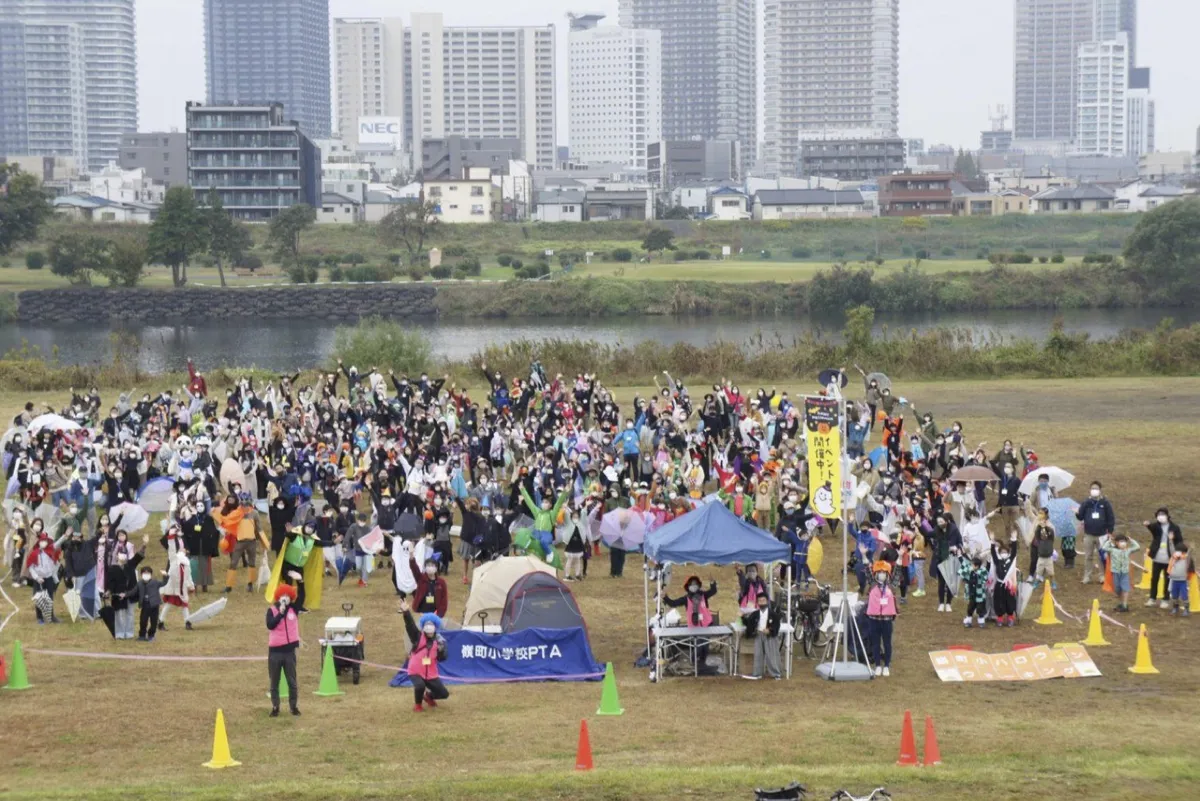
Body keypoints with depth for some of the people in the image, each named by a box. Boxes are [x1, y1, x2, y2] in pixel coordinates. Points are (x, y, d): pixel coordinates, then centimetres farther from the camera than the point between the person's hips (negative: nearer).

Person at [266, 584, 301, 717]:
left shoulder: (293, 608, 4)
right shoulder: (272, 610, -3)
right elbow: (270, 625, -18)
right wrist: (280, 613, -22)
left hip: (289, 650, 1)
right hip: (275, 651, -1)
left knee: (292, 681, 7)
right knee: (274, 682, 7)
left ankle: (294, 706, 17)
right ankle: (275, 707, 15)